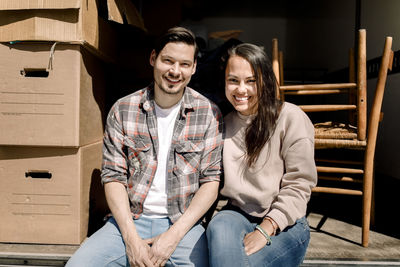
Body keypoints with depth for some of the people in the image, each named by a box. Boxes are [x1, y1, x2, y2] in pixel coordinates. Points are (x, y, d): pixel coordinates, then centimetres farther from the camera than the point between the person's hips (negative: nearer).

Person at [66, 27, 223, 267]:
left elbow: (211, 181, -3)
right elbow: (113, 176, 0)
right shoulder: (123, 110, 2)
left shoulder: (209, 114, -2)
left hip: (184, 223, 0)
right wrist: (131, 239, -10)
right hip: (129, 220, 1)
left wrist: (172, 236, -11)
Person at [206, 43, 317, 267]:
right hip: (237, 216, 3)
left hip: (285, 224, -3)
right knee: (219, 228, -32)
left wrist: (266, 229, -17)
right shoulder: (224, 123, 7)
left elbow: (299, 184, -10)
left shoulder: (291, 118, -7)